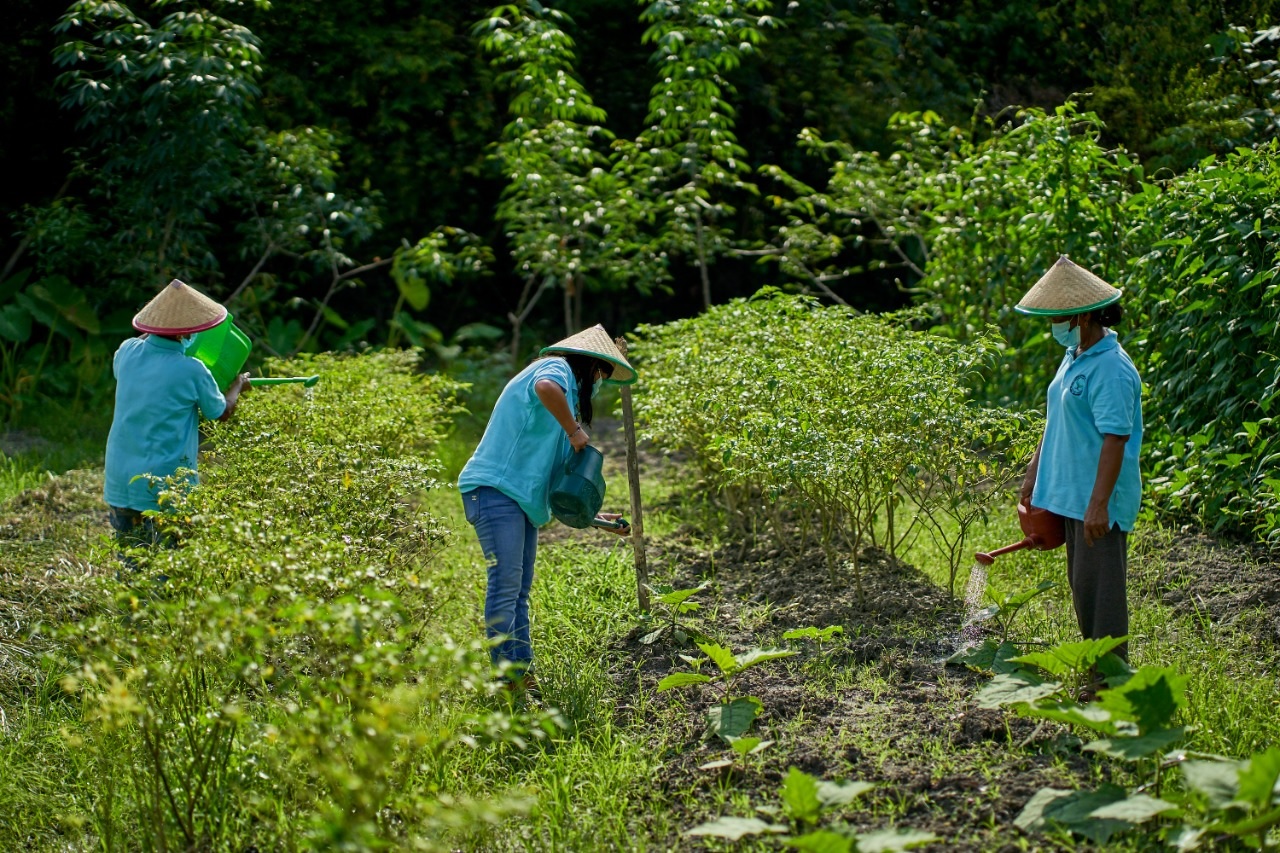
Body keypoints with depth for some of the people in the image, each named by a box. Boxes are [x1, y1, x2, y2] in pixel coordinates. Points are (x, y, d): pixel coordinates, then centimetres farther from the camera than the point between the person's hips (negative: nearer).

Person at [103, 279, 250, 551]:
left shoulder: (128, 353, -3)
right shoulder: (191, 371, -17)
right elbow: (222, 412, 2)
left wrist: (151, 335, 34)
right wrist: (238, 386, 22)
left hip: (120, 481, 6)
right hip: (167, 485, -6)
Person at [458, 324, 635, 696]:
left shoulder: (567, 397, 26)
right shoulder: (557, 369, -3)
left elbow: (559, 474, 29)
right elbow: (545, 387, -31)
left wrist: (592, 513, 30)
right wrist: (575, 431, -20)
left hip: (523, 498, 11)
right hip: (495, 488, -11)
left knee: (519, 589, 9)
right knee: (505, 580, -13)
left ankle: (522, 673, 12)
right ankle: (508, 676, -14)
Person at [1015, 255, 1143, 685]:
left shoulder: (1111, 369, -19)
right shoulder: (1074, 358, 11)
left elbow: (1115, 440, -24)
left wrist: (1098, 504, -27)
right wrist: (1034, 471, 24)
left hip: (1098, 503, -10)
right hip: (1069, 493, 10)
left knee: (1099, 587, -5)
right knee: (1082, 586, 16)